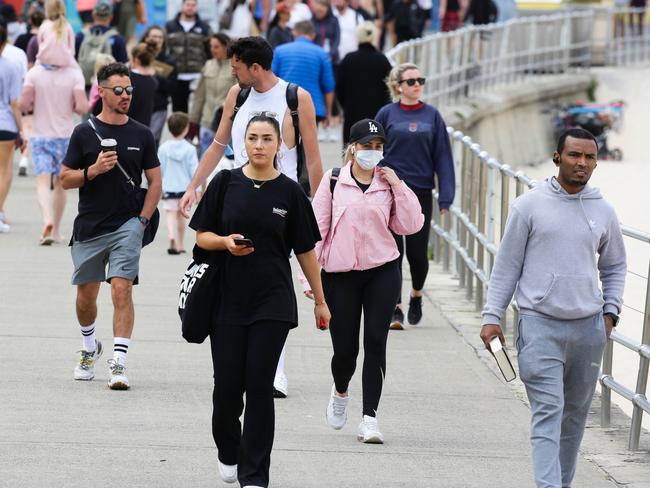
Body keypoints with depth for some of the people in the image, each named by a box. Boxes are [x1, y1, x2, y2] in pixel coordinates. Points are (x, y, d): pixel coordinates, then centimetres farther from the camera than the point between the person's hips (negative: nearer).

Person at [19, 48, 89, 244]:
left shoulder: (34, 73, -6)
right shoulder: (74, 74, -7)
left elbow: (24, 104, -13)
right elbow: (82, 107, -15)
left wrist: (35, 106, 9)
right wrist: (69, 107, 7)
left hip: (40, 136, -1)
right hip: (65, 136, 1)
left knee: (43, 182, -7)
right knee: (60, 183, 15)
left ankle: (47, 220, -32)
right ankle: (56, 230, 22)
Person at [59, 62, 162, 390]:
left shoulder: (142, 135, 5)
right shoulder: (84, 133, 2)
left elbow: (155, 181, 10)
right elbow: (65, 179, 3)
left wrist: (143, 219, -1)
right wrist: (93, 170, -15)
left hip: (127, 225, -1)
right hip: (89, 227, 1)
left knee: (122, 289, -15)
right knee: (86, 295, 10)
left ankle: (119, 363, -16)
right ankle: (90, 349, 36)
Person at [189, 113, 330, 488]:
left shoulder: (289, 192, -1)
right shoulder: (226, 184, 1)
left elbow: (306, 250, 5)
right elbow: (202, 236, 6)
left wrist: (320, 300, 9)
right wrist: (226, 242, -15)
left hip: (273, 303, -1)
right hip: (228, 299, 1)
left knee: (260, 386, -4)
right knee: (227, 385, 3)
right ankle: (229, 454, 31)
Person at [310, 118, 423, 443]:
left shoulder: (387, 183, 8)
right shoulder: (333, 181, 2)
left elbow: (411, 225, 0)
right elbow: (317, 227, 2)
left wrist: (397, 185, -6)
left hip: (382, 271, 1)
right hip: (340, 273, -1)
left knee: (375, 342, -6)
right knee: (345, 348, 0)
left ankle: (369, 418, -3)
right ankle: (340, 393, 34)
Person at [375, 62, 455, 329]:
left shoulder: (432, 116, 5)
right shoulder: (387, 114, 1)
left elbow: (442, 157, 5)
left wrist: (445, 197, -1)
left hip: (421, 192, 1)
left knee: (417, 252, 5)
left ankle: (416, 295, 32)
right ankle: (395, 308, 1)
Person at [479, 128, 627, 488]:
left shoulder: (603, 212, 9)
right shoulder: (530, 206, -1)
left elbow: (615, 266, 22)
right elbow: (507, 265, 3)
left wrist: (610, 311, 8)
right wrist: (492, 316, -2)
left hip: (589, 327, 4)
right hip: (541, 326, -4)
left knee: (575, 414, 11)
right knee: (548, 411, -13)